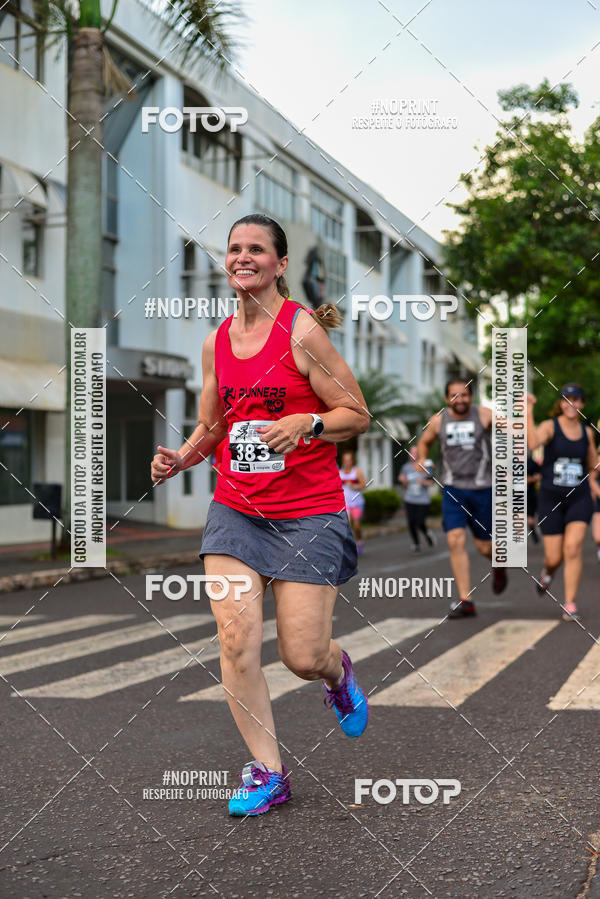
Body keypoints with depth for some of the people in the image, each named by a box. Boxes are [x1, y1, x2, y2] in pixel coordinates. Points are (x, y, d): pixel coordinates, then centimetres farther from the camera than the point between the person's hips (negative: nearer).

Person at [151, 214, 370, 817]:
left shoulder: (302, 328, -8)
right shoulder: (216, 342, 9)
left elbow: (357, 415, -6)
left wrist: (306, 424, -24)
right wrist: (179, 458, 1)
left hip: (308, 512, -4)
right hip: (235, 509, 5)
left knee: (303, 658, -4)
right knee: (235, 637, -10)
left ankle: (337, 672, 35)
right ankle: (267, 772, 4)